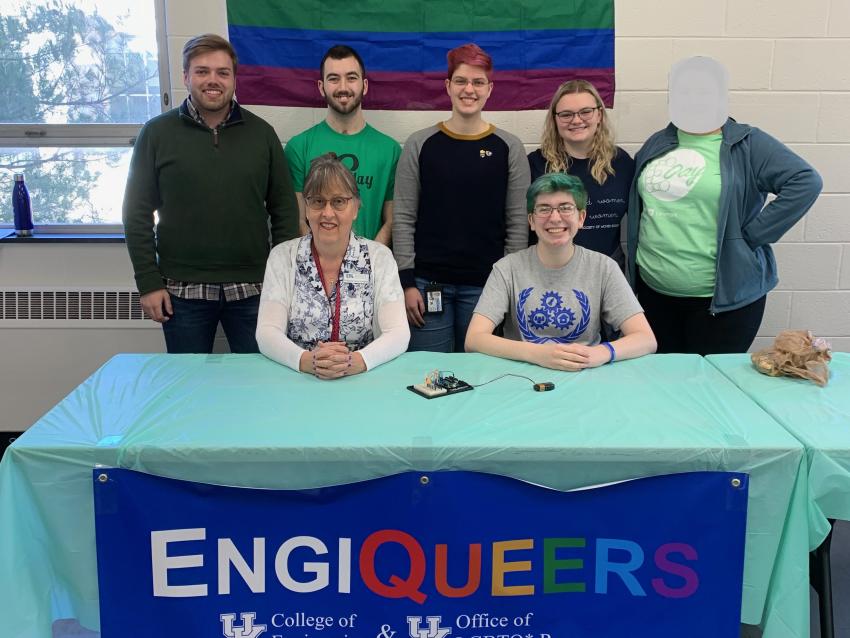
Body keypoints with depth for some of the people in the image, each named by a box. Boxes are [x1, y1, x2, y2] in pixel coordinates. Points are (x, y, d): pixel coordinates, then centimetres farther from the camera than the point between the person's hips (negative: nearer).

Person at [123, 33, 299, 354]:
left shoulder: (261, 133, 6)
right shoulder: (157, 133, 2)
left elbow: (284, 209, 7)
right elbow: (137, 212, 2)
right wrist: (148, 282, -3)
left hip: (252, 290, 1)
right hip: (182, 290, 0)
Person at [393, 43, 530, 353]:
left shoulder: (508, 148, 3)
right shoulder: (420, 144, 2)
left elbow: (518, 223, 3)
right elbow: (403, 219, 1)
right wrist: (407, 282, -4)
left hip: (486, 286, 0)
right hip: (428, 283, 0)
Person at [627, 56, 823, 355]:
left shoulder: (747, 144, -5)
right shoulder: (657, 144, 11)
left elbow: (805, 182, -14)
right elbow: (636, 205, 17)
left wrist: (750, 235, -16)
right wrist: (634, 273, 7)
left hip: (723, 295, -5)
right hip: (654, 291, 5)